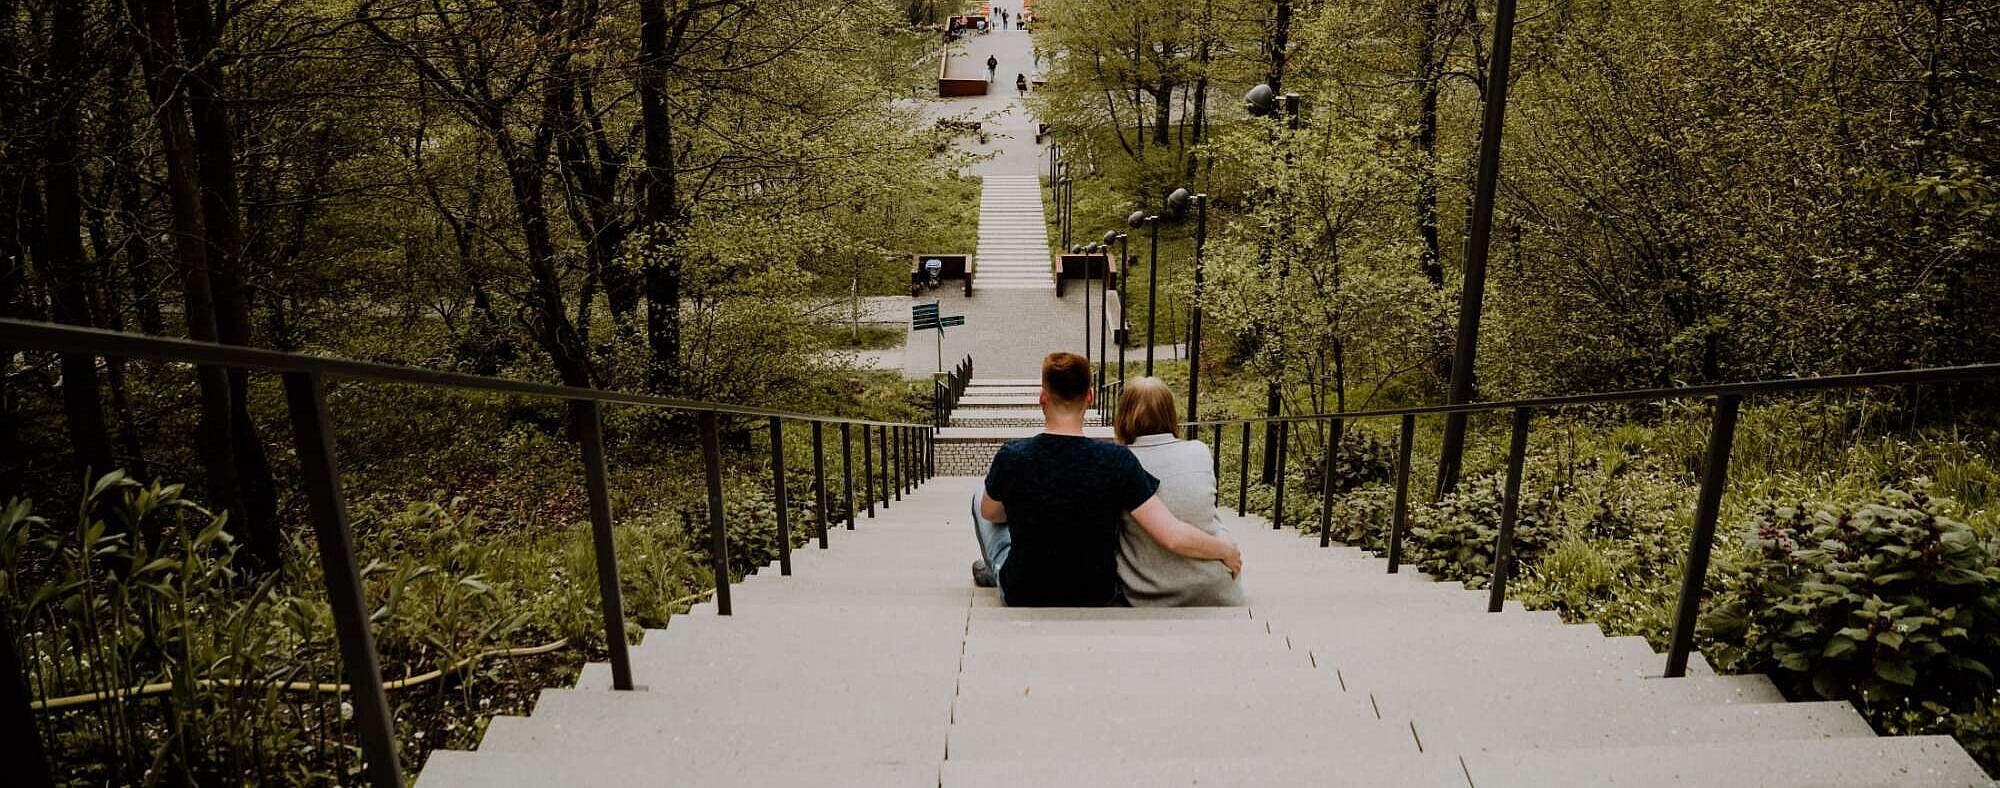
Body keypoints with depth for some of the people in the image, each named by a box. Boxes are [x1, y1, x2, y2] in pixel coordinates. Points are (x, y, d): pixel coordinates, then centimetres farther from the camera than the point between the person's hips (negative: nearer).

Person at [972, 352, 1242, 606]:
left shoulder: (1012, 457, -20)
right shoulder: (1117, 461, -22)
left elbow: (990, 513, 2)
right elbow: (1174, 537, -23)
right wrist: (1225, 549, -4)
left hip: (1022, 596, 0)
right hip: (1097, 598, 1)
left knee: (980, 496, 23)